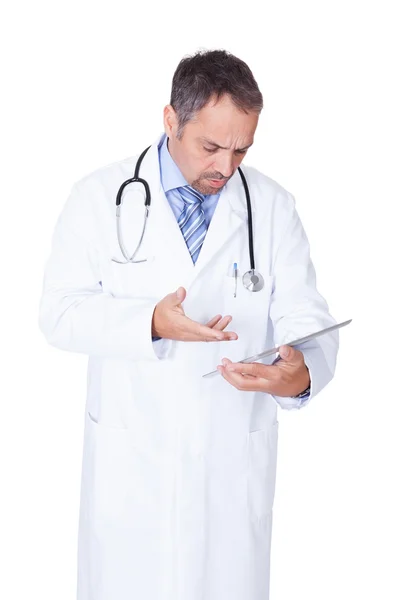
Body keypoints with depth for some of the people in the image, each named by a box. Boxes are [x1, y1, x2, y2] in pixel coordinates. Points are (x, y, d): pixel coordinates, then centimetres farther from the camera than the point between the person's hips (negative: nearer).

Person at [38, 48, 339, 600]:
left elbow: (305, 317, -5)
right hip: (128, 455, -1)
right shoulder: (100, 197, -4)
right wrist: (151, 323, -26)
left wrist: (302, 373, -28)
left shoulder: (273, 207, 0)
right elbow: (61, 312, -8)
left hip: (235, 460, 1)